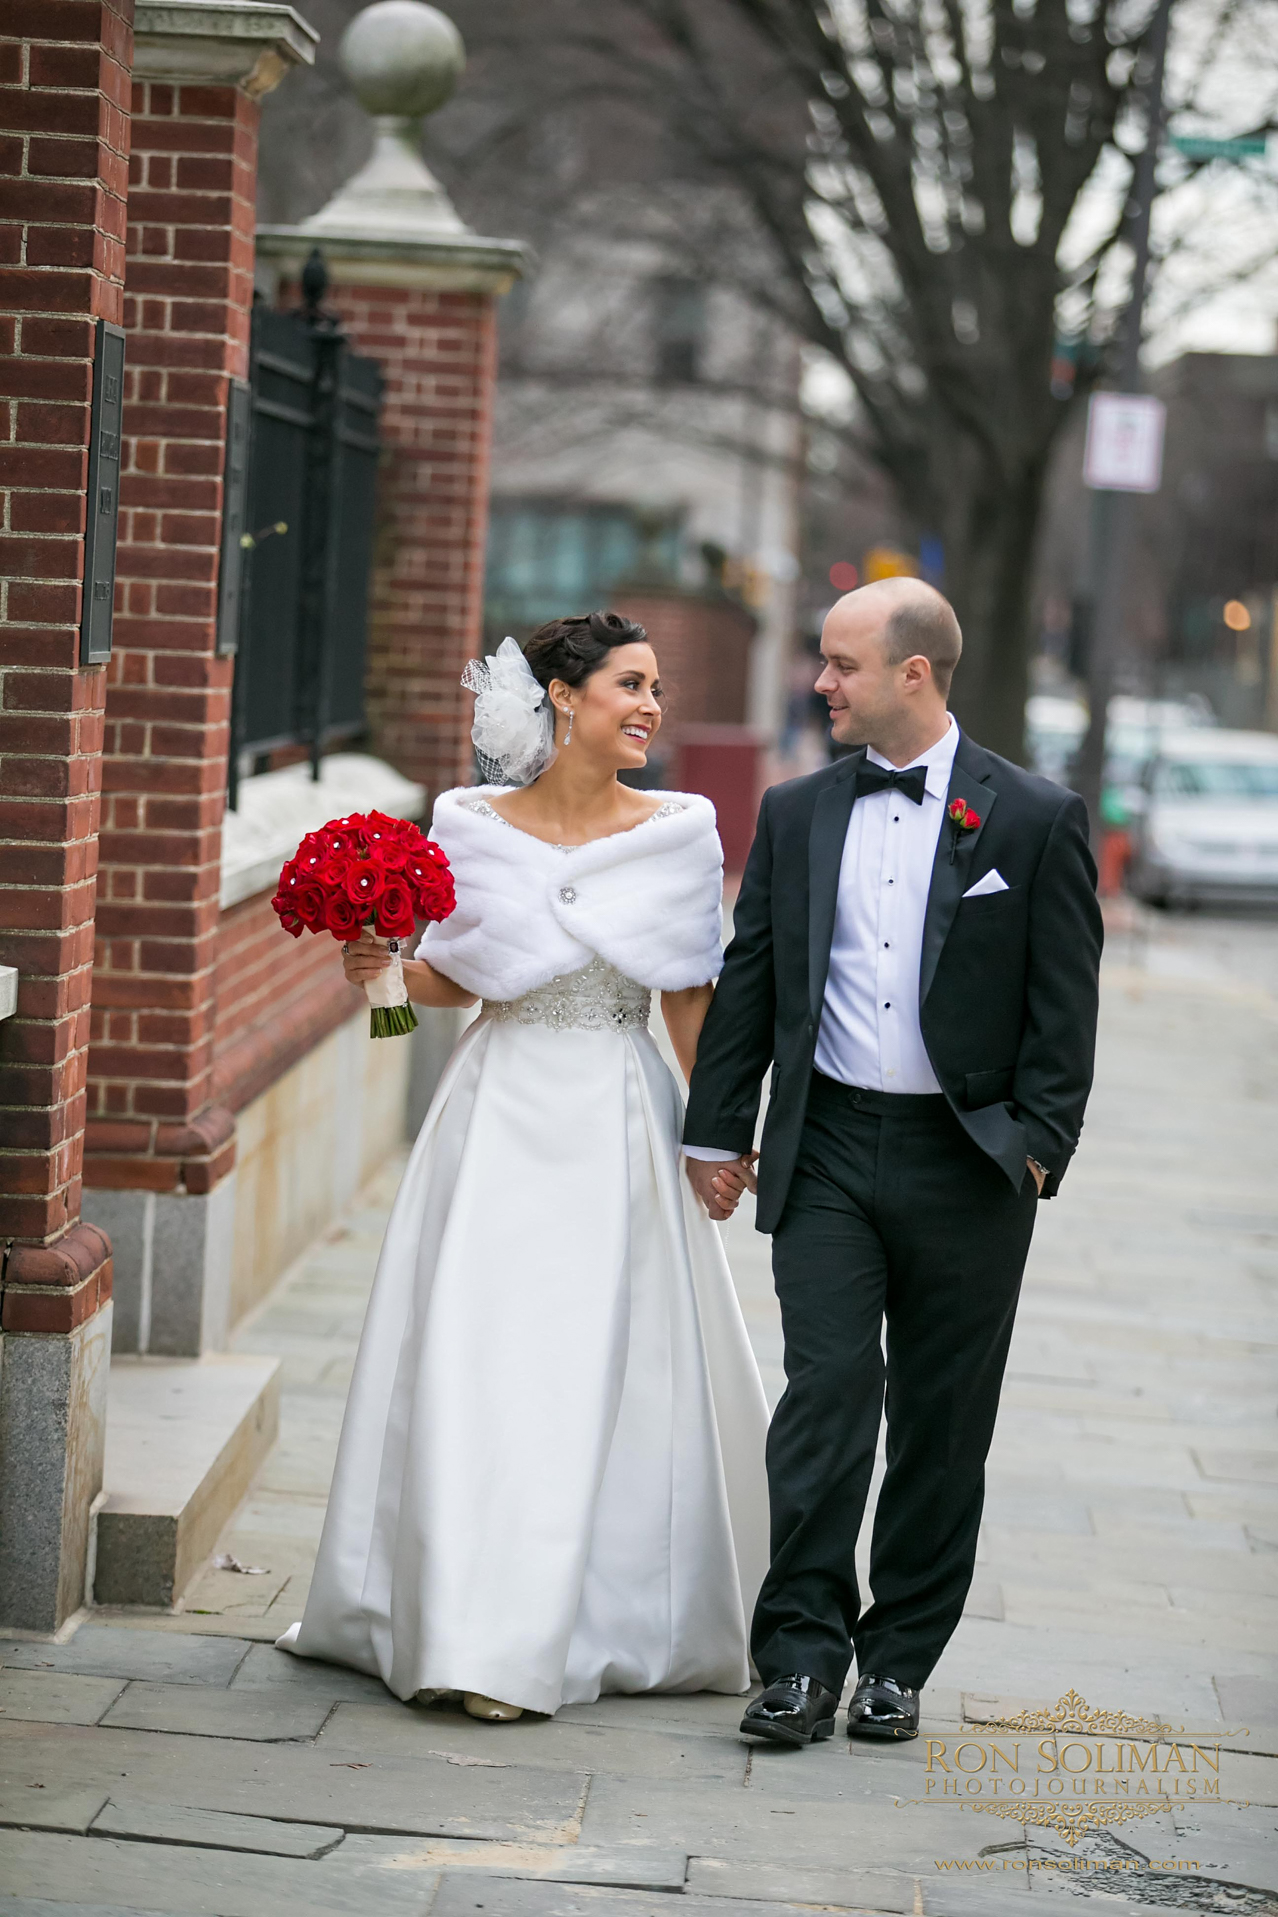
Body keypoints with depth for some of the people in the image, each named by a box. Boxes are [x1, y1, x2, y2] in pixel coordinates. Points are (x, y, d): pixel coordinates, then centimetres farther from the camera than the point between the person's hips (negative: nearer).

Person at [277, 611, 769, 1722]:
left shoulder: (681, 830, 0)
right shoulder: (475, 827, 0)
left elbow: (692, 996, 4)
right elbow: (455, 980, 10)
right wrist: (384, 970, -9)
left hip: (622, 1127, 0)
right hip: (501, 1117, 0)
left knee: (615, 1368, 0)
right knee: (478, 1363, -3)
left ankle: (602, 1621, 11)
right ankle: (470, 1623, 6)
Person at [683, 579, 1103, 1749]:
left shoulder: (1036, 820, -2)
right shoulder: (796, 815, 8)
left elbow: (1065, 1004, -2)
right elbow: (750, 981, 11)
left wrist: (1038, 1146, -8)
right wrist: (718, 1128, 7)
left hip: (964, 1160, -1)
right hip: (826, 1148, 2)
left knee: (942, 1421, 6)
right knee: (826, 1390, -8)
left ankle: (898, 1663, 16)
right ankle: (803, 1658, -5)